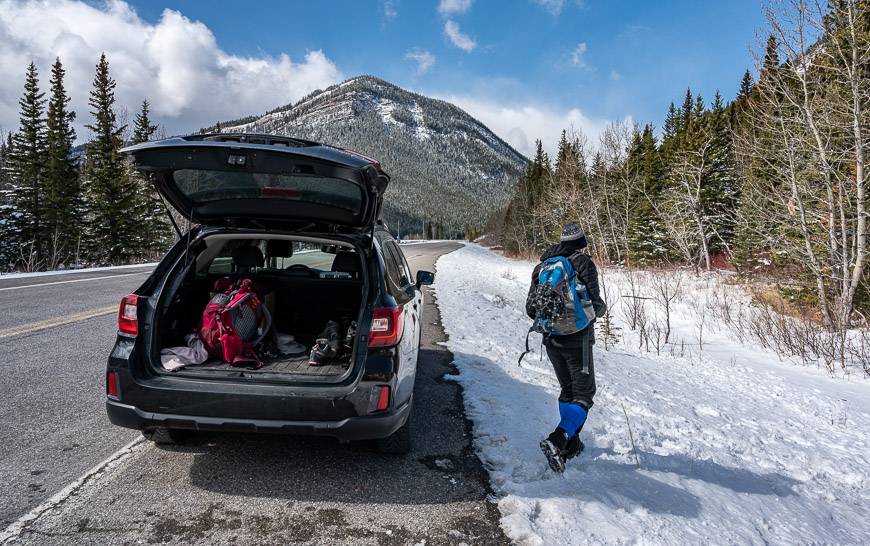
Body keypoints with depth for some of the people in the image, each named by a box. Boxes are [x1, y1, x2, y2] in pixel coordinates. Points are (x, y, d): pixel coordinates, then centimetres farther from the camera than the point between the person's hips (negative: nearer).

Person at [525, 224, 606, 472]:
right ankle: (557, 440, -18)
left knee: (567, 391, 20)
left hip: (551, 339, 6)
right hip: (577, 339, -6)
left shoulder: (543, 265, 6)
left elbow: (531, 307, 6)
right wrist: (602, 308, 9)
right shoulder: (584, 263, -9)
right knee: (584, 394, 1)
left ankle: (571, 444, 24)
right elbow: (594, 304, -14)